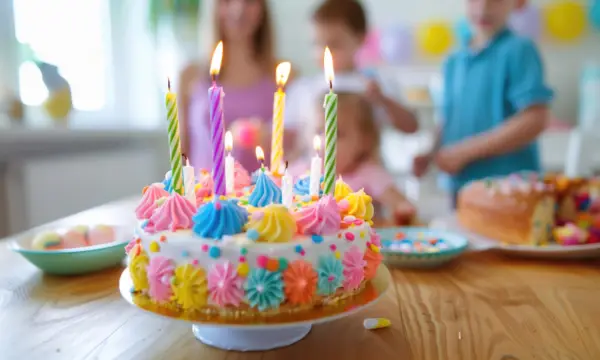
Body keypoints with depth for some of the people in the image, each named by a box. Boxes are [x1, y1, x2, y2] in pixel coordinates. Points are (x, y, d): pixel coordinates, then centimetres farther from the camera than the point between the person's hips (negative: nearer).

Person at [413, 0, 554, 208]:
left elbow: (534, 121, -18)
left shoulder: (519, 51, -9)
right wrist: (431, 153, -1)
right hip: (462, 187, 6)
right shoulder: (454, 62, 10)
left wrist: (465, 151, -18)